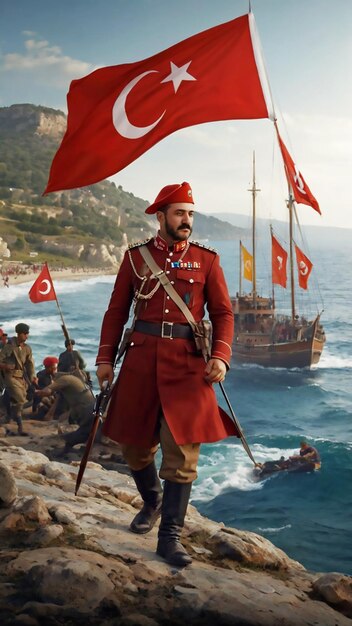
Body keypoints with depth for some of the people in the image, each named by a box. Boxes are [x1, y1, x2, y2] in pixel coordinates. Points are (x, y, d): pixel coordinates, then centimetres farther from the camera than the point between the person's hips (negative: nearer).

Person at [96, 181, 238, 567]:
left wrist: (220, 356, -11)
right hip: (141, 361, 2)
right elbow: (116, 311, 9)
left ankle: (170, 535, 9)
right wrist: (105, 359, 2)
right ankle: (152, 501, 40)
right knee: (134, 444, 11)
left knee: (181, 451, -3)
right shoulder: (136, 256, 7)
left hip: (187, 364, -1)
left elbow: (223, 313, 4)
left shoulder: (206, 260, 5)